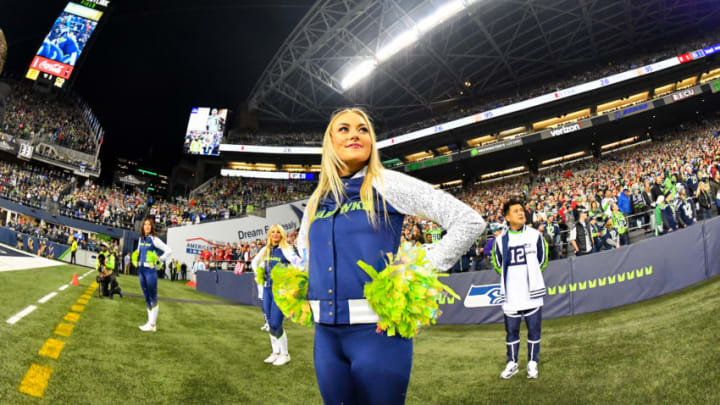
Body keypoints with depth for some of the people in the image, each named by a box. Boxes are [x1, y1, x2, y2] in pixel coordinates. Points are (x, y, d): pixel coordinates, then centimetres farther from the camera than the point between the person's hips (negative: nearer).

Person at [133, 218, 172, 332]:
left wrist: (159, 260, -9)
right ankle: (150, 321, 20)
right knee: (146, 297, 12)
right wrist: (137, 261, 13)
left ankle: (153, 324, 0)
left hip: (150, 271, -7)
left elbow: (169, 251, -12)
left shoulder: (154, 239, -8)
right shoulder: (141, 239, 12)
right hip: (141, 270, 7)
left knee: (153, 298, -3)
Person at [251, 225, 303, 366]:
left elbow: (298, 262, -21)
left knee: (276, 325, -9)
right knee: (270, 323, 9)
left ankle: (285, 355, 7)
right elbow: (255, 262, 27)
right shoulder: (265, 250, 10)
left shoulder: (285, 250, -8)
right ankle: (275, 352, 23)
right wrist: (259, 274, 14)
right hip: (267, 289, 6)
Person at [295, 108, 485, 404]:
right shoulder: (317, 199, 11)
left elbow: (470, 222, -7)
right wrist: (313, 275, 14)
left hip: (377, 330, -5)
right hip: (325, 332, 5)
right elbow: (303, 242, 34)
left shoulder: (388, 184, -5)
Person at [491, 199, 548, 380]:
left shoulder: (535, 235, -1)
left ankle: (533, 363, 21)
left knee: (534, 329, 6)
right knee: (511, 331, 10)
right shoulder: (501, 240, 1)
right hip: (511, 295, 1)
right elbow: (498, 265, 12)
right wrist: (512, 278, 9)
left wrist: (530, 277, 11)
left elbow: (542, 261, 8)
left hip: (532, 292, -1)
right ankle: (512, 363, 23)